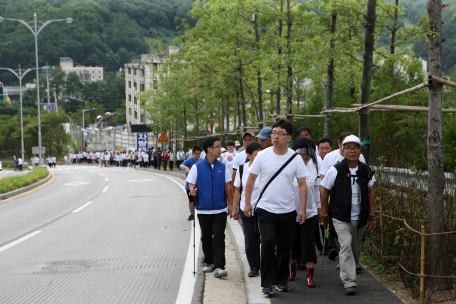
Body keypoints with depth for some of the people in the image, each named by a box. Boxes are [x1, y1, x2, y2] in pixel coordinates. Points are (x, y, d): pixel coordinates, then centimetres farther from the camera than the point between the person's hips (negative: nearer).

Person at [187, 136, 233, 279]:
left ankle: (219, 267, -11)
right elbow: (191, 184, 3)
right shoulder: (197, 167, -1)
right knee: (206, 237, 11)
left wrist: (230, 204, 11)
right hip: (203, 209, 0)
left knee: (219, 236, -9)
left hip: (220, 209, 0)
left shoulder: (222, 167, 5)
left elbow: (227, 186, 12)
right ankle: (209, 262, 28)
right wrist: (192, 190, -20)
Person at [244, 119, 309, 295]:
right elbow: (251, 179, 6)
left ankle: (282, 280, 27)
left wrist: (303, 208, -3)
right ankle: (267, 282, -6)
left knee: (285, 247, 10)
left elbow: (302, 184, 3)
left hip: (287, 211, 2)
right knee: (268, 244, -14)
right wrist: (247, 203, 5)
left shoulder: (296, 159, -2)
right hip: (265, 209, -1)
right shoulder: (262, 156, -3)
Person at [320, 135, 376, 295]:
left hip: (360, 218, 4)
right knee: (346, 245, -19)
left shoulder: (366, 170, 5)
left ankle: (345, 275, 34)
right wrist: (325, 214, 1)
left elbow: (370, 192, 14)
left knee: (355, 249, 11)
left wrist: (371, 215, 10)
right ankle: (349, 283, -19)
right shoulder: (336, 170, -8)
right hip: (341, 217, -4)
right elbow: (324, 190, 0)